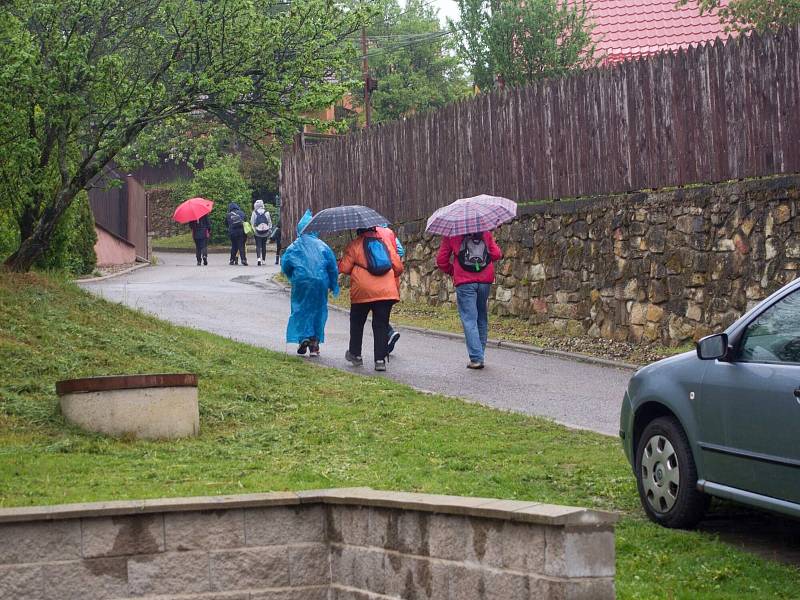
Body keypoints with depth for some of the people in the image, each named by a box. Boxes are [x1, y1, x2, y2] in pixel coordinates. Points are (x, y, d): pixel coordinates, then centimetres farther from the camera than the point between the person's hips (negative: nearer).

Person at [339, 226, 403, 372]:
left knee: (357, 323, 18)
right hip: (386, 291, 2)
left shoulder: (355, 245, 3)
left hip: (362, 291, -2)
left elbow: (344, 268, -1)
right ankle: (380, 360, -4)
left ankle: (355, 354, 24)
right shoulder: (386, 243, 13)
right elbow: (398, 268, 12)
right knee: (381, 325, 3)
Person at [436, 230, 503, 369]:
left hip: (464, 282, -3)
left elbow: (441, 261, 5)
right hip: (485, 281, 3)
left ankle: (476, 358, -13)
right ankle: (480, 355, 18)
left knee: (469, 319, -3)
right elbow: (497, 254, 3)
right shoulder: (485, 233, 9)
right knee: (482, 318, 14)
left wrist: (452, 271, 22)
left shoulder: (451, 235, 3)